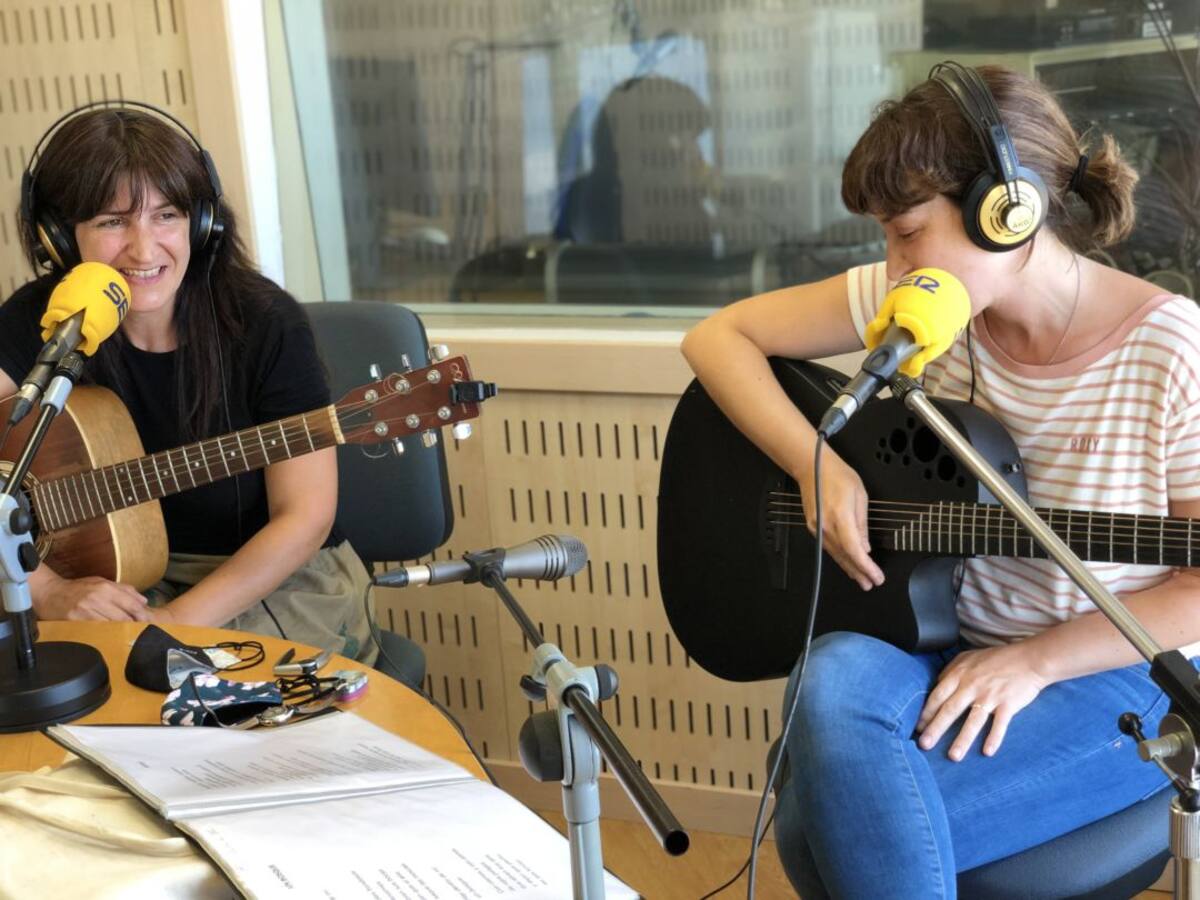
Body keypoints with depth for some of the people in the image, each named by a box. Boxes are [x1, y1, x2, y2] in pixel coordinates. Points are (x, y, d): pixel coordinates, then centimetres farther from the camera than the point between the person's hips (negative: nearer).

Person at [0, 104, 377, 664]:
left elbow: (304, 516, -16)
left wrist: (179, 620, -24)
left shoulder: (264, 323, -15)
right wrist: (46, 591, -30)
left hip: (282, 581, -3)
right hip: (120, 579, 3)